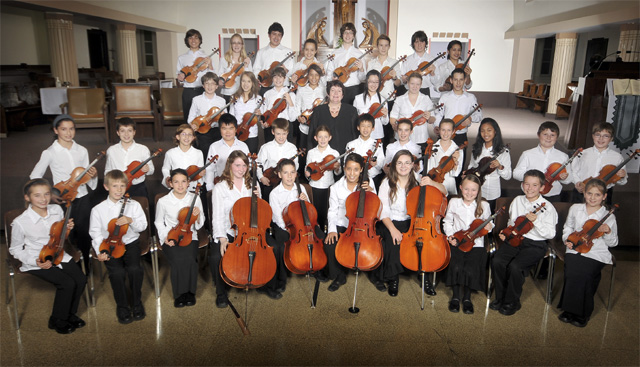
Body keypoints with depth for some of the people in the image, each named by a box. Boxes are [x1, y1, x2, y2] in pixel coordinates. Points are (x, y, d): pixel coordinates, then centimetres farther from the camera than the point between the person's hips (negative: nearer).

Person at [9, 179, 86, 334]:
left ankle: (70, 314, 14)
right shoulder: (20, 222, -17)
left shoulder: (57, 210, -4)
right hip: (38, 263, -5)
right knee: (67, 283, -21)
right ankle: (58, 321, 3)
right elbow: (15, 249, -5)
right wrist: (35, 262, -18)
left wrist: (67, 228, -9)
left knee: (80, 279, -13)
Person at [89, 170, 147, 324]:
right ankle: (122, 306, 1)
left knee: (135, 269, -24)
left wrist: (131, 220, -20)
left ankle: (137, 302, 2)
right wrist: (100, 251, -10)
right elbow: (95, 232, 1)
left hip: (130, 242, 1)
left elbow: (143, 225, 0)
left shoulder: (133, 205, 0)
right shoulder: (98, 209, -2)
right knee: (117, 272, -24)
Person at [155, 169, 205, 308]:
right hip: (170, 238, -1)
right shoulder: (163, 201, -4)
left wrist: (198, 215, -14)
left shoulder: (195, 199, 0)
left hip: (189, 236, 1)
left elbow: (200, 225, 8)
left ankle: (190, 292, -5)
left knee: (190, 259, -29)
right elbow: (159, 223, 10)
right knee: (178, 260, -30)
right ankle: (179, 294, -6)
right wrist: (166, 237, -6)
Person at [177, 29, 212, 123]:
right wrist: (180, 78, -8)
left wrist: (209, 65, -12)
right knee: (188, 120, 2)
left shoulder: (205, 57, 8)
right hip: (188, 92, 1)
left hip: (203, 91, -1)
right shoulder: (182, 58, 10)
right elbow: (179, 75, 14)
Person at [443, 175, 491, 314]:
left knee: (470, 269, -22)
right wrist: (450, 235, -1)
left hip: (476, 244, 0)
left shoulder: (483, 205, 3)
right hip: (457, 242, 0)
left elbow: (488, 223, 16)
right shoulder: (454, 202, 3)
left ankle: (467, 297, 6)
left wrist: (489, 226, -7)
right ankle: (456, 296, 3)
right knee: (456, 267, -24)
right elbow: (447, 222, 13)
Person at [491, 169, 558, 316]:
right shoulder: (517, 200, 10)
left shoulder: (547, 207, -4)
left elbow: (550, 234, -9)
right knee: (497, 262, -23)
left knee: (515, 266, -29)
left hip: (535, 244, -4)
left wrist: (536, 221, -22)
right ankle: (501, 297, 0)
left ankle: (512, 302, -4)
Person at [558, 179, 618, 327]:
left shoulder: (608, 216, 3)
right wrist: (567, 239, 4)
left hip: (596, 254, -2)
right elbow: (568, 228, 23)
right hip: (575, 249, 2)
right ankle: (570, 309, -10)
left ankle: (582, 314, -10)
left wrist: (608, 232, -12)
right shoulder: (575, 209, 9)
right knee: (571, 271, -27)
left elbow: (613, 243, 8)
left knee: (584, 273, -29)